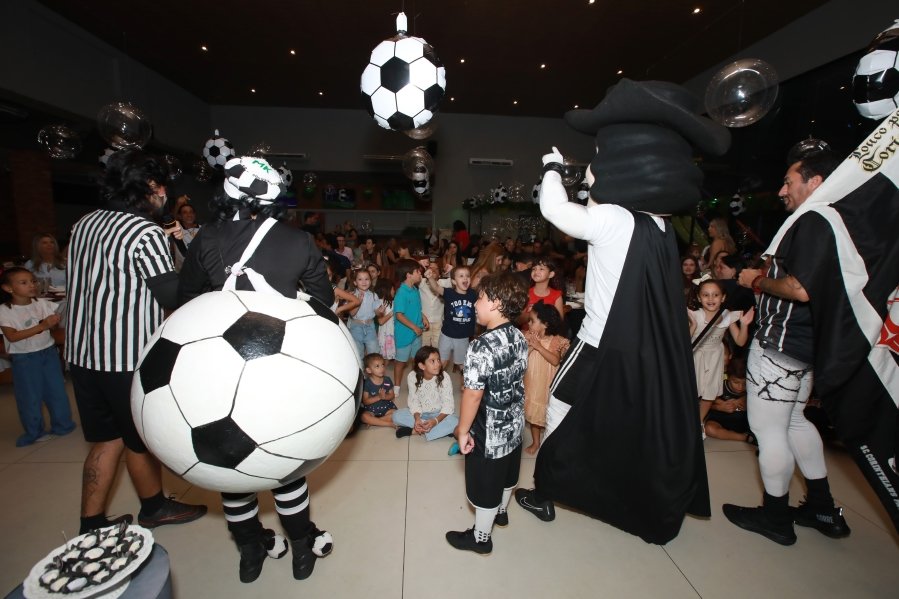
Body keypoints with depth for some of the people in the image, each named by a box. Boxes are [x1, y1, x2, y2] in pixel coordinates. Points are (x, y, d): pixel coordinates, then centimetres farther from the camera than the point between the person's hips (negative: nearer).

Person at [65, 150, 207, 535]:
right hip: (127, 357, -7)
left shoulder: (84, 225, 9)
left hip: (84, 352, 7)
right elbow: (172, 294, -20)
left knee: (106, 438, 18)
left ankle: (92, 524, 27)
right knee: (141, 438, 12)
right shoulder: (145, 233, -17)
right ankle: (154, 507, 33)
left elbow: (90, 282, 14)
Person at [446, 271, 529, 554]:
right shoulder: (520, 338, -6)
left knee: (485, 486, 15)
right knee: (506, 475, 29)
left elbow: (473, 395, -26)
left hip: (489, 432, -7)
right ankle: (500, 512, 55)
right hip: (514, 425, 8)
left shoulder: (481, 346, -30)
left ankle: (481, 537, 37)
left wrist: (463, 429, -12)